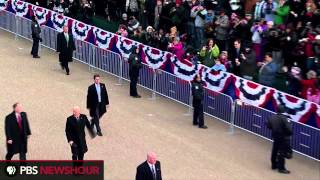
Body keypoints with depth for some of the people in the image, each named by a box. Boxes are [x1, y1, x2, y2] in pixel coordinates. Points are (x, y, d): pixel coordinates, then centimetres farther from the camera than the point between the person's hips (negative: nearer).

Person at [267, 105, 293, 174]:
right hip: (284, 138, -7)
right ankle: (281, 168, 7)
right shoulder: (284, 118, -24)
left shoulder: (272, 117, -4)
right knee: (282, 153, 2)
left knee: (274, 151, 19)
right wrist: (290, 134, -5)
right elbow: (289, 129, -26)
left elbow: (268, 126, 6)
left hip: (275, 137, 7)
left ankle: (274, 165, 33)